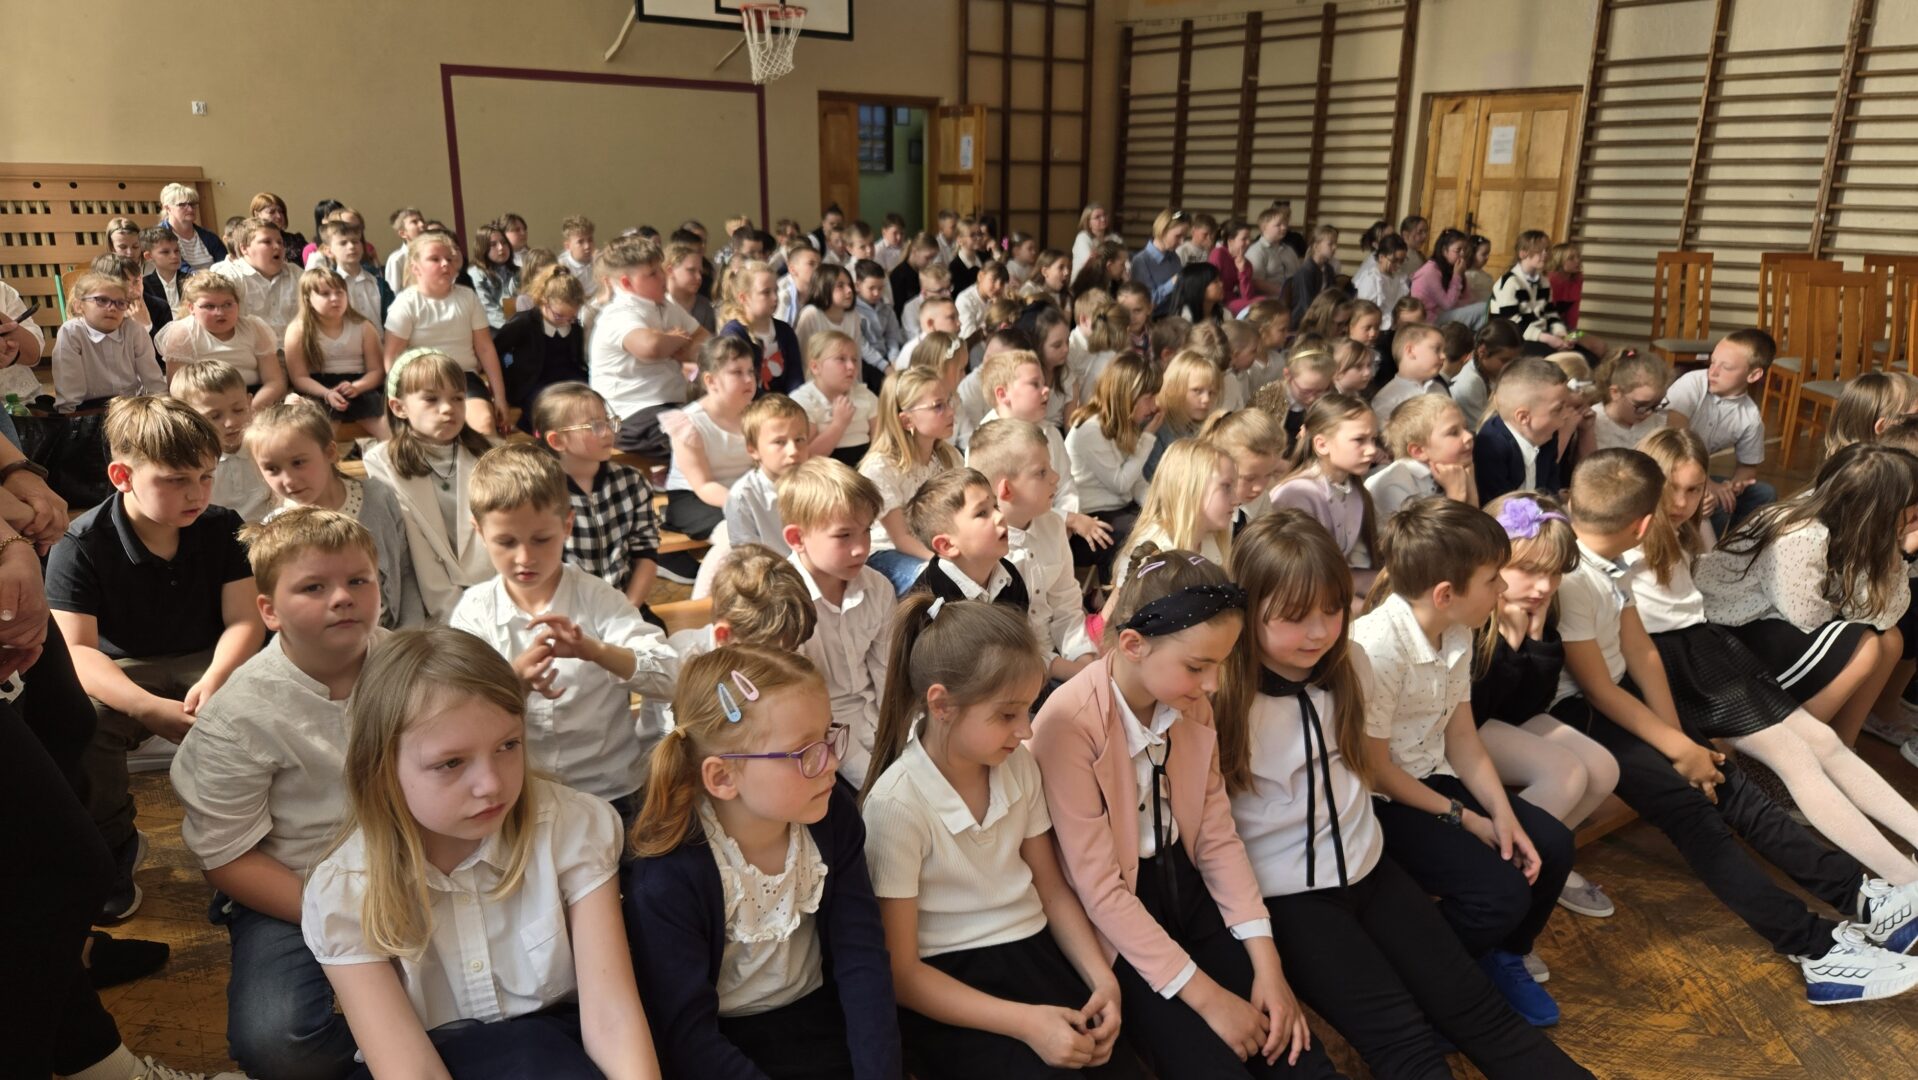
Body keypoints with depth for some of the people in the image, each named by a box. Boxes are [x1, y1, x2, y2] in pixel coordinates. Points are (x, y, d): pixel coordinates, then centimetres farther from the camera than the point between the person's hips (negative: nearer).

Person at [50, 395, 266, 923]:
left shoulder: (223, 528, -6)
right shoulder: (81, 544, -14)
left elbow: (244, 620, -11)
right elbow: (74, 649, -21)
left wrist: (215, 680, -34)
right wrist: (151, 709, -38)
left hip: (205, 664, 1)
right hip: (119, 673, -1)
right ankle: (114, 846, -5)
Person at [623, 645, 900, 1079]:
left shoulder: (834, 819, -10)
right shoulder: (668, 876, -22)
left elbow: (863, 962, -9)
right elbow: (686, 1036, -17)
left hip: (819, 1022, 4)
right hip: (721, 1045, -3)